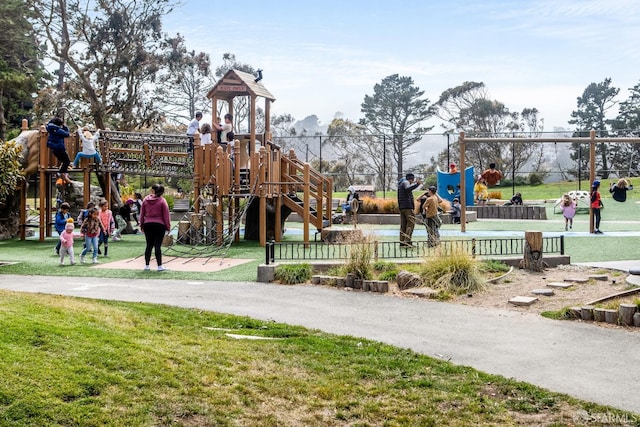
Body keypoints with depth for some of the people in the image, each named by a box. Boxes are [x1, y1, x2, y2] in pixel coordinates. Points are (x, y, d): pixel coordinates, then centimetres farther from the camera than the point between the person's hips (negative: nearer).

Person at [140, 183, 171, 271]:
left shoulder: (145, 200, 3)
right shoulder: (162, 201, -6)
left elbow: (142, 214, 8)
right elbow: (166, 215, -5)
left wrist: (142, 225, 16)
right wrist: (168, 226, 1)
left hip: (147, 225, 3)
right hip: (159, 225, -3)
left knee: (149, 245, 10)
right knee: (158, 246, -2)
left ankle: (146, 265, 14)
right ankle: (160, 266, -1)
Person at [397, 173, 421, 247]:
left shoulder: (400, 184, 23)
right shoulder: (405, 182, -6)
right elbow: (408, 189, -28)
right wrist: (416, 184, -34)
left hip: (402, 207, 10)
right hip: (407, 206, -10)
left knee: (403, 224, 6)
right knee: (411, 223, -11)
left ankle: (402, 242, 3)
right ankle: (407, 241, -21)